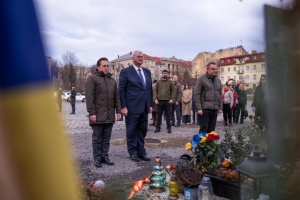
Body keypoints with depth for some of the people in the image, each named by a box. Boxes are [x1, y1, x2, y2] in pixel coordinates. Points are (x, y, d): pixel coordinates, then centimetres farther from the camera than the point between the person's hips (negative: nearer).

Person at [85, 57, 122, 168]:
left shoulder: (112, 80, 17)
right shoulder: (92, 78, -3)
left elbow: (116, 97, 17)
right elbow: (89, 98, -10)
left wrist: (118, 111, 9)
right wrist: (92, 113, -15)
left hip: (109, 115, 5)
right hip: (98, 115, -5)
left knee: (106, 139, 10)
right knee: (97, 138, 3)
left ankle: (105, 157, 19)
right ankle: (97, 159, 12)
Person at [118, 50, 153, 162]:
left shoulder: (147, 72, 13)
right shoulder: (125, 72, -4)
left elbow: (150, 89, 16)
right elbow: (121, 90, -7)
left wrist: (151, 104, 11)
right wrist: (123, 106, -12)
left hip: (144, 107, 6)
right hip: (132, 107, -5)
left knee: (142, 131, 12)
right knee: (132, 131, 6)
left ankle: (141, 152, 23)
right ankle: (133, 152, 18)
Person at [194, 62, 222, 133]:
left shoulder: (218, 80, 15)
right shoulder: (201, 79, -4)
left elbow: (220, 95, 19)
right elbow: (197, 94, -8)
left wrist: (220, 107, 12)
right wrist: (199, 108, -14)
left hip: (215, 109, 6)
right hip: (204, 109, -6)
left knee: (211, 130, 10)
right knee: (204, 129, -4)